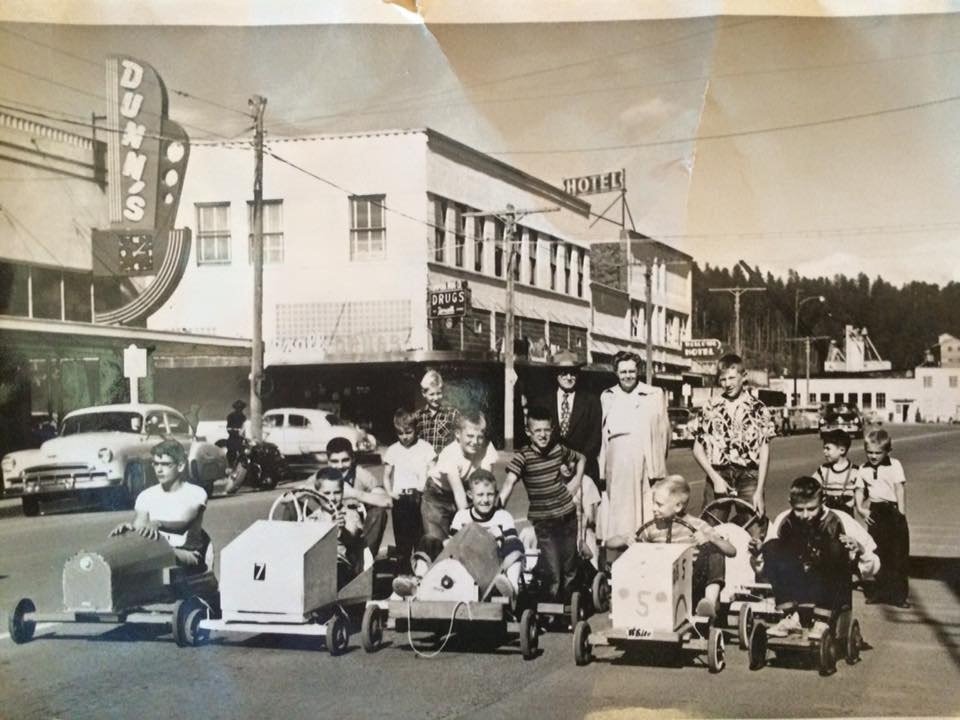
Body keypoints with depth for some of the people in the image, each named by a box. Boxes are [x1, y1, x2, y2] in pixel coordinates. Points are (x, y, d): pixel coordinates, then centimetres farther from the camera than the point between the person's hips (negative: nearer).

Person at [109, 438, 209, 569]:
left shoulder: (195, 493, -4)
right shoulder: (146, 496, 9)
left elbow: (183, 523, -20)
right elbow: (138, 526, -1)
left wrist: (158, 524, -40)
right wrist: (129, 528, -27)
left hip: (188, 557, -4)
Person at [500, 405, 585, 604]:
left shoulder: (559, 449, 1)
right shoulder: (522, 456, -11)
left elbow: (581, 459, 22)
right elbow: (508, 484, -23)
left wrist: (576, 481, 8)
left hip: (567, 515, 4)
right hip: (543, 522, -4)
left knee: (570, 569, 13)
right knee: (551, 573, -8)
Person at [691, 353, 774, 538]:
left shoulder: (757, 408, 2)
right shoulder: (710, 408, 5)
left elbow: (764, 451, 2)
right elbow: (698, 449, 7)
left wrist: (759, 491, -4)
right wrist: (716, 479, -5)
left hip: (749, 477, -1)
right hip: (718, 476, 1)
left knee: (753, 535, -6)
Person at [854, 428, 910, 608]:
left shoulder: (894, 465, -5)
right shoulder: (863, 469, 6)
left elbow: (900, 488, -8)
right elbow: (860, 490, 9)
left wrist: (901, 512, -13)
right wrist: (860, 508, -6)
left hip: (893, 511, -4)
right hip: (875, 513, 4)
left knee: (898, 554, 0)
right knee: (877, 553, 10)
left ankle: (898, 594, 8)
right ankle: (879, 592, 21)